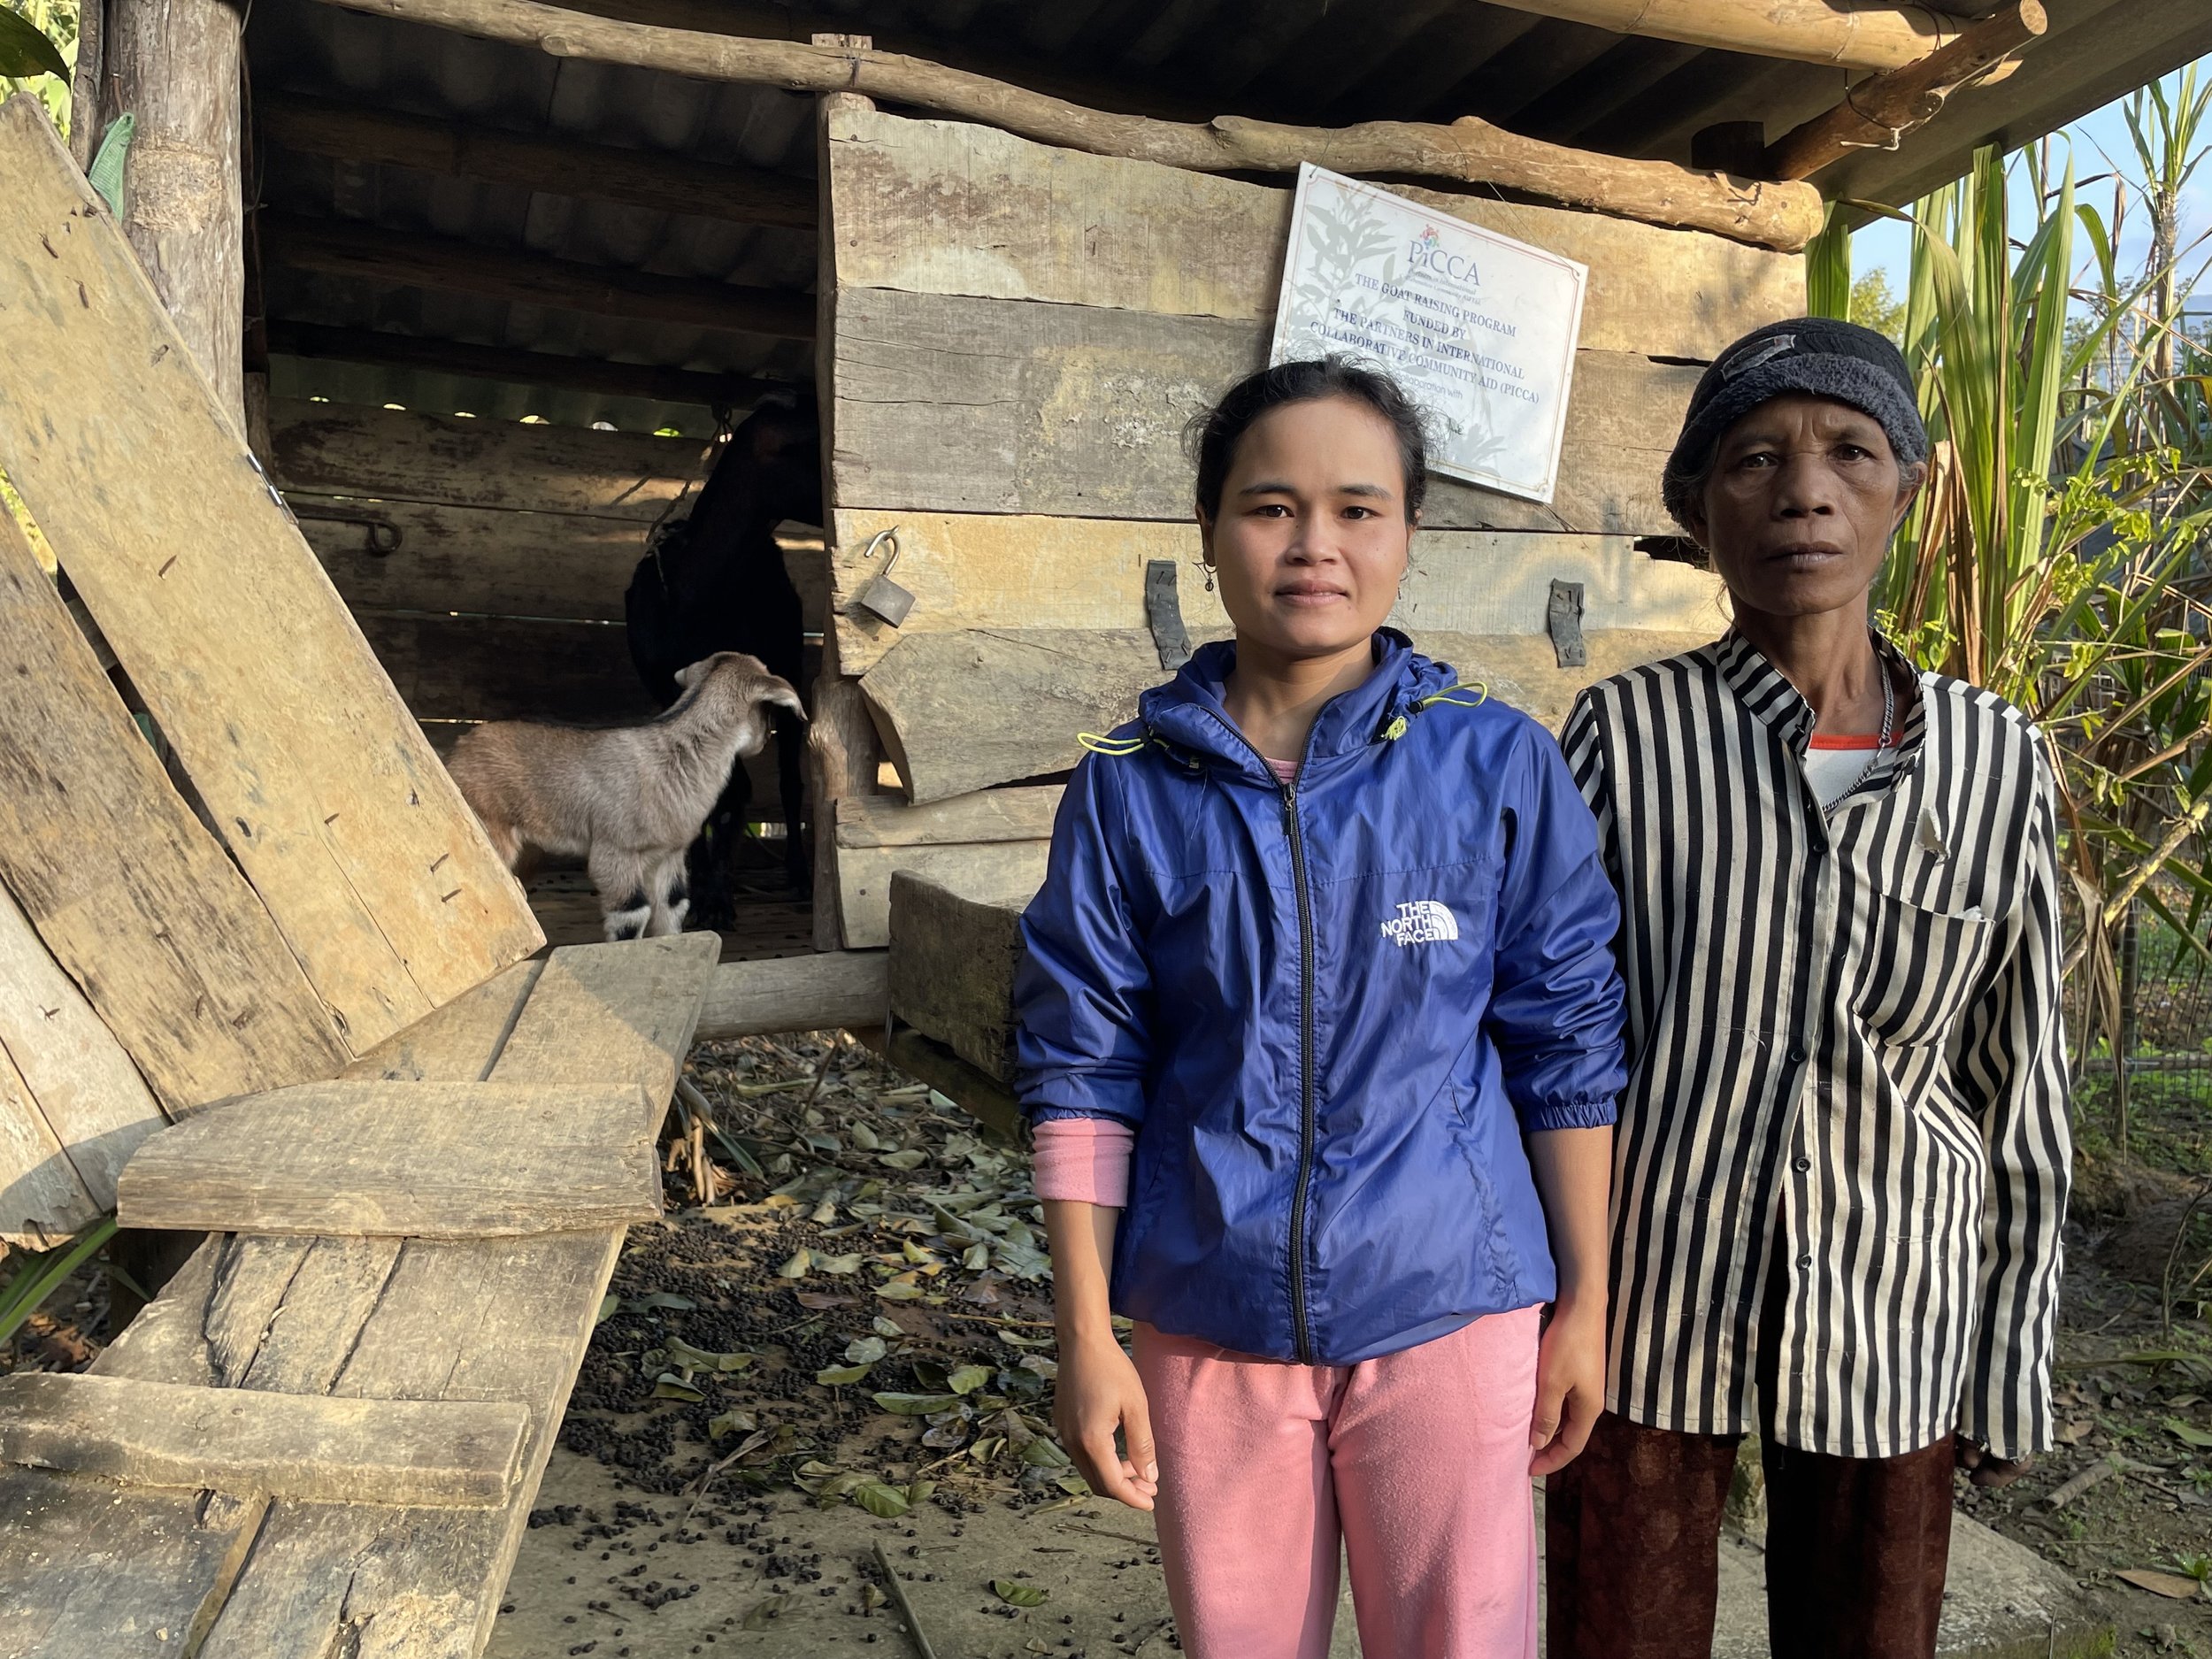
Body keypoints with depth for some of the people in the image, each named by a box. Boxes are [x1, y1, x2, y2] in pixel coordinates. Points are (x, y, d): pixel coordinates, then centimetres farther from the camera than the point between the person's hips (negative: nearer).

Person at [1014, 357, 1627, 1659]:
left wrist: (1588, 1300, 3)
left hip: (1450, 1310, -1)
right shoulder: (1132, 789, -5)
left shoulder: (1502, 767, -6)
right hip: (1210, 1322, 1)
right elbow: (1083, 1073, -2)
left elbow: (1568, 1051, 0)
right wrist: (1087, 1338, -2)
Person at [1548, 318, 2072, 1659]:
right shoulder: (1627, 731, -10)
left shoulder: (1996, 758, -4)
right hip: (1648, 1299, -2)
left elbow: (2015, 1080, 3)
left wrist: (2011, 1358, 6)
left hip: (1889, 1313, 2)